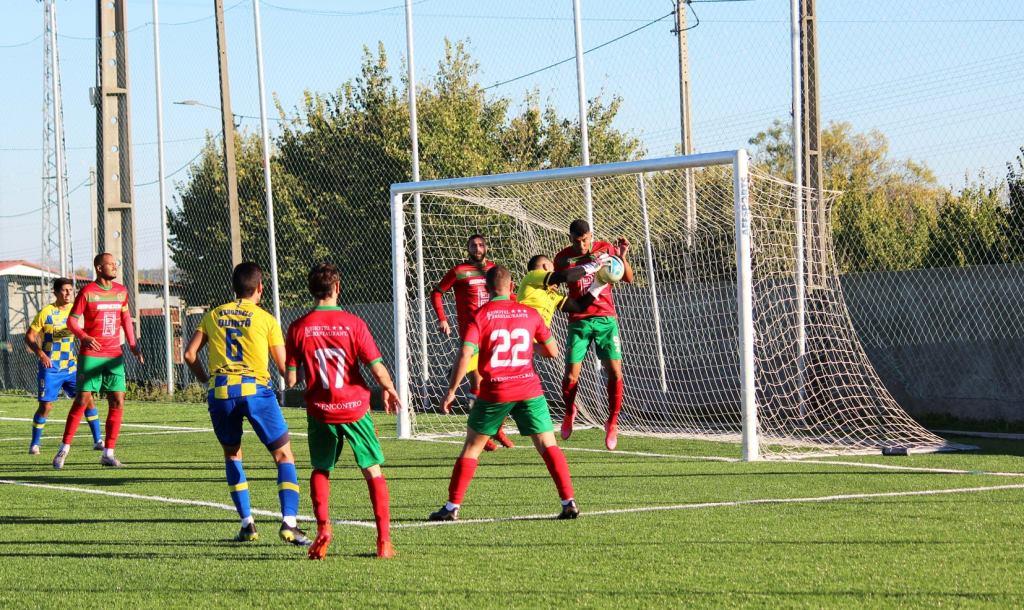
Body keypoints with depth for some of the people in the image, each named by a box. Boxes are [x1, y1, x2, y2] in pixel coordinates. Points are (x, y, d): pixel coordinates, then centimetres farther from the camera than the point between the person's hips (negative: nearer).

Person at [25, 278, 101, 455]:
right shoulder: (46, 313, -8)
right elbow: (29, 337, -6)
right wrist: (40, 353, -19)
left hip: (71, 367, 4)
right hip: (50, 368, -4)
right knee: (46, 406, -5)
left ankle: (97, 440, 3)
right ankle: (34, 444, 9)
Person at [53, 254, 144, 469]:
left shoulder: (121, 291, 9)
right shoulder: (87, 292, -6)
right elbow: (72, 320, -6)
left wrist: (132, 344, 14)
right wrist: (84, 337, -24)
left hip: (114, 355, 5)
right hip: (90, 354, -5)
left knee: (117, 402, -3)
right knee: (83, 400, -8)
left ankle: (108, 454, 3)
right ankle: (64, 448, 4)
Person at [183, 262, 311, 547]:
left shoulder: (214, 316, 13)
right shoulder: (266, 320, 5)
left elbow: (190, 355, 11)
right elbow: (284, 366, 4)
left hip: (219, 392, 3)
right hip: (255, 389, -3)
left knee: (232, 454, 23)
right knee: (284, 455, 5)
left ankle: (247, 523, 17)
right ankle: (289, 523, -10)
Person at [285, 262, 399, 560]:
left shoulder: (299, 328, -4)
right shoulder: (353, 323, -9)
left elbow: (291, 379, -3)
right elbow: (377, 370, -11)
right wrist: (390, 390, 10)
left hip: (320, 411, 1)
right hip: (355, 407, -1)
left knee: (320, 471, 20)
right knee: (374, 472, 9)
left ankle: (323, 526, -2)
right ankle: (384, 539, 1)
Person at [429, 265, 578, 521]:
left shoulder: (480, 316, -3)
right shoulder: (529, 314, 5)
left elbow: (465, 355, -13)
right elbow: (553, 351, 12)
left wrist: (451, 391, -6)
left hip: (494, 393, -1)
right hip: (529, 390, 1)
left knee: (471, 448, 11)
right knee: (548, 446, 5)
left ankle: (452, 507, 11)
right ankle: (569, 502, -5)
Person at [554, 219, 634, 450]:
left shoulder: (606, 249, 0)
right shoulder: (563, 258, -1)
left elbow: (628, 278, 0)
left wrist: (622, 257, -17)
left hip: (606, 319, 0)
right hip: (579, 321, 0)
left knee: (615, 372, -9)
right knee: (571, 376, -7)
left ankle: (612, 422, 8)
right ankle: (570, 411, 24)